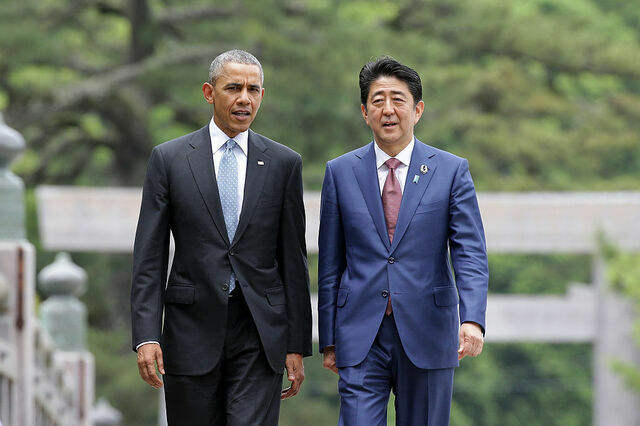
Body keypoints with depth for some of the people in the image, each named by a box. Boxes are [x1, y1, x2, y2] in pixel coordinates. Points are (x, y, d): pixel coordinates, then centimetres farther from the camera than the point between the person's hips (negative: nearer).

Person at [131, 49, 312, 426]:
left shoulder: (284, 164, 6)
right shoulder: (169, 159, 3)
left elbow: (293, 258, 7)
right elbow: (149, 256, 0)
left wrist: (297, 345, 4)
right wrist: (146, 335, -10)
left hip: (259, 337, 0)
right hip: (192, 331, 0)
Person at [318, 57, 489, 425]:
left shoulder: (452, 171, 3)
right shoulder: (341, 172, 7)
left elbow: (470, 254, -4)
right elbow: (330, 263, 9)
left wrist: (473, 319, -21)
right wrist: (329, 340, 6)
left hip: (427, 339, 0)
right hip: (360, 339, 0)